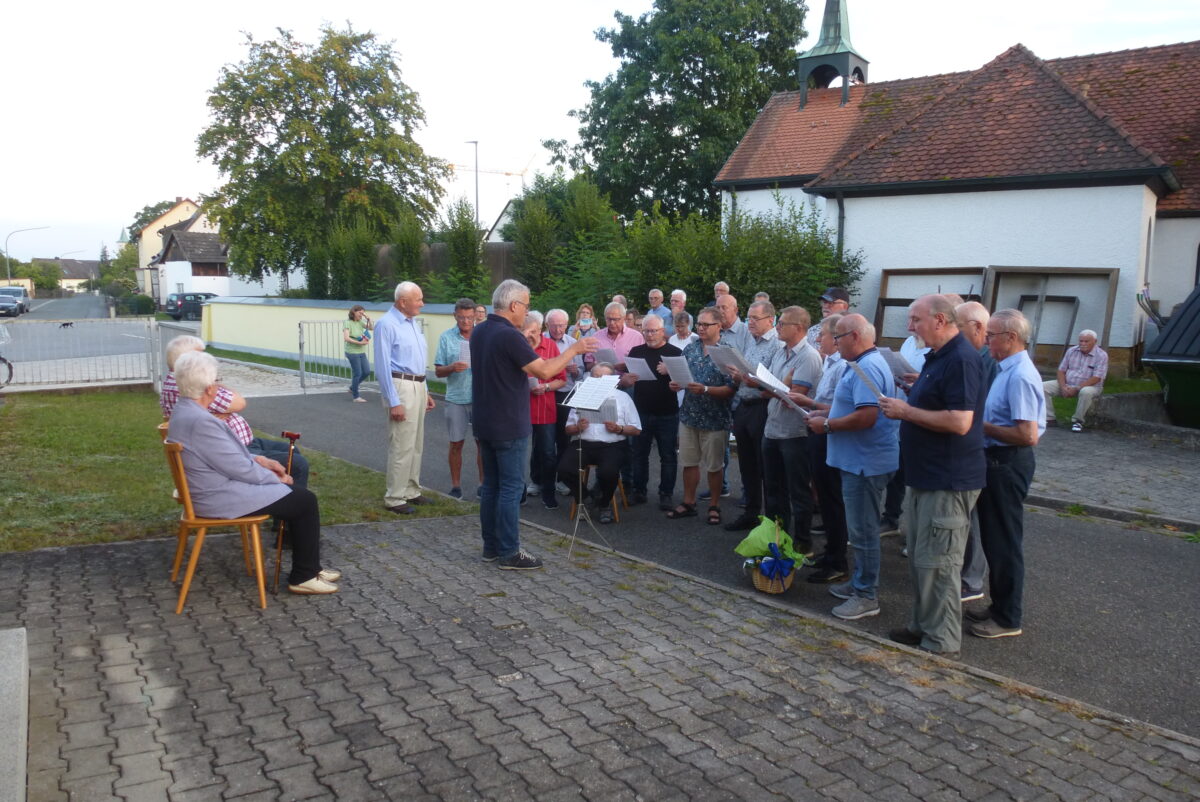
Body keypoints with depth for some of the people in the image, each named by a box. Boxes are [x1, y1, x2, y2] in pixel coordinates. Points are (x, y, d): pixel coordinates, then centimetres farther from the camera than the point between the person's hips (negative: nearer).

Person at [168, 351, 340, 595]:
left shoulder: (183, 411, 5)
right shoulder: (200, 421, -28)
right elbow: (241, 469, -22)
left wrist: (259, 459, 8)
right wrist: (275, 478, -7)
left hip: (213, 486, 11)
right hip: (221, 499, -11)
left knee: (297, 493, 17)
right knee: (305, 501, -4)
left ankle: (308, 565, 25)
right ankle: (304, 577, 6)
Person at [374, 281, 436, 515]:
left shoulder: (413, 323, 13)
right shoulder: (387, 324, -13)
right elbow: (383, 366, -16)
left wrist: (425, 392, 18)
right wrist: (394, 402, -20)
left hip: (418, 386, 9)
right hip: (401, 387, -9)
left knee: (416, 444, 15)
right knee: (402, 446, -6)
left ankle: (411, 491, 25)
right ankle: (394, 498, 3)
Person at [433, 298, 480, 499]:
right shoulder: (446, 337, 2)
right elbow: (438, 371, 1)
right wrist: (452, 368, -18)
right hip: (456, 398, 0)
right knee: (456, 443, 7)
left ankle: (484, 482, 19)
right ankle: (455, 485, 19)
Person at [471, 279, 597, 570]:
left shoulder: (479, 333, 9)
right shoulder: (509, 336, -20)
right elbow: (544, 371, -22)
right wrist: (574, 348, -11)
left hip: (485, 423, 9)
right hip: (509, 426, -9)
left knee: (491, 485, 14)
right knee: (511, 488, -2)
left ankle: (490, 546, 20)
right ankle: (509, 553, 3)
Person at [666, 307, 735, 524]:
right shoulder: (690, 349, 6)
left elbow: (730, 389, -14)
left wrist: (705, 389, -26)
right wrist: (676, 384, -9)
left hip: (714, 419, -5)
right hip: (689, 414, 5)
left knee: (713, 466, 7)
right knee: (688, 461, 13)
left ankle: (714, 506, 22)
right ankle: (688, 502, 27)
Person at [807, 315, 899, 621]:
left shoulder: (867, 368, -20)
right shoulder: (862, 364, 15)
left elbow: (866, 417, -28)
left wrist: (827, 425, -17)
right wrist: (826, 414, 10)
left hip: (865, 462, -11)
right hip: (859, 460, 11)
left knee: (862, 529, -2)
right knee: (859, 527, 19)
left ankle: (867, 596, 8)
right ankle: (860, 582, 31)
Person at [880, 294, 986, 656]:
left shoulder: (961, 359, -19)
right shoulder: (936, 357, 14)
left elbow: (960, 422, -27)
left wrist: (907, 411, -19)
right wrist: (905, 404, 9)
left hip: (948, 481, -11)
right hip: (925, 476, 11)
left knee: (937, 562, -2)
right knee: (919, 556, 18)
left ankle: (942, 641, 10)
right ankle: (922, 626, 31)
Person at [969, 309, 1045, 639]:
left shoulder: (1019, 376, -21)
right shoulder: (1009, 370, 10)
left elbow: (1028, 435, -27)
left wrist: (984, 427, -16)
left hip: (1007, 464, -10)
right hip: (998, 461, 10)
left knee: (1004, 541, 1)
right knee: (994, 537, 18)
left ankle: (1008, 619, 13)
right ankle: (1000, 606, 31)